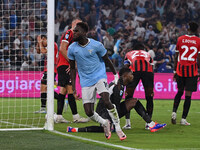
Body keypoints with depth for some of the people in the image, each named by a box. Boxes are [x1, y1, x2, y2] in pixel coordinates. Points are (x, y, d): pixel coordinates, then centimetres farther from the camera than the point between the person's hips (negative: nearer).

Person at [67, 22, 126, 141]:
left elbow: (107, 61, 5)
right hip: (86, 82, 3)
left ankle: (118, 127, -8)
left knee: (107, 102, -24)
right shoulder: (72, 49, -1)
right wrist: (73, 87, 6)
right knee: (89, 112, -7)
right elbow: (72, 68, 9)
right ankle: (104, 123, 23)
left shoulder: (96, 45, -10)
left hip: (100, 77, -3)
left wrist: (115, 74, 15)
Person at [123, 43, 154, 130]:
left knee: (128, 97, 13)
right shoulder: (148, 54, 38)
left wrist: (125, 86, 26)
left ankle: (128, 123, 9)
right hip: (147, 70, 1)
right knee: (149, 98, 13)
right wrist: (152, 89, 32)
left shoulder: (129, 54, 36)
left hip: (134, 70, -1)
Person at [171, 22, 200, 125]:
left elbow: (176, 56, 7)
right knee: (188, 94, 1)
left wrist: (175, 71, 14)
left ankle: (174, 112, 4)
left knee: (180, 91, 19)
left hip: (180, 69, 3)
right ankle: (183, 119, 1)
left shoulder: (180, 39, 4)